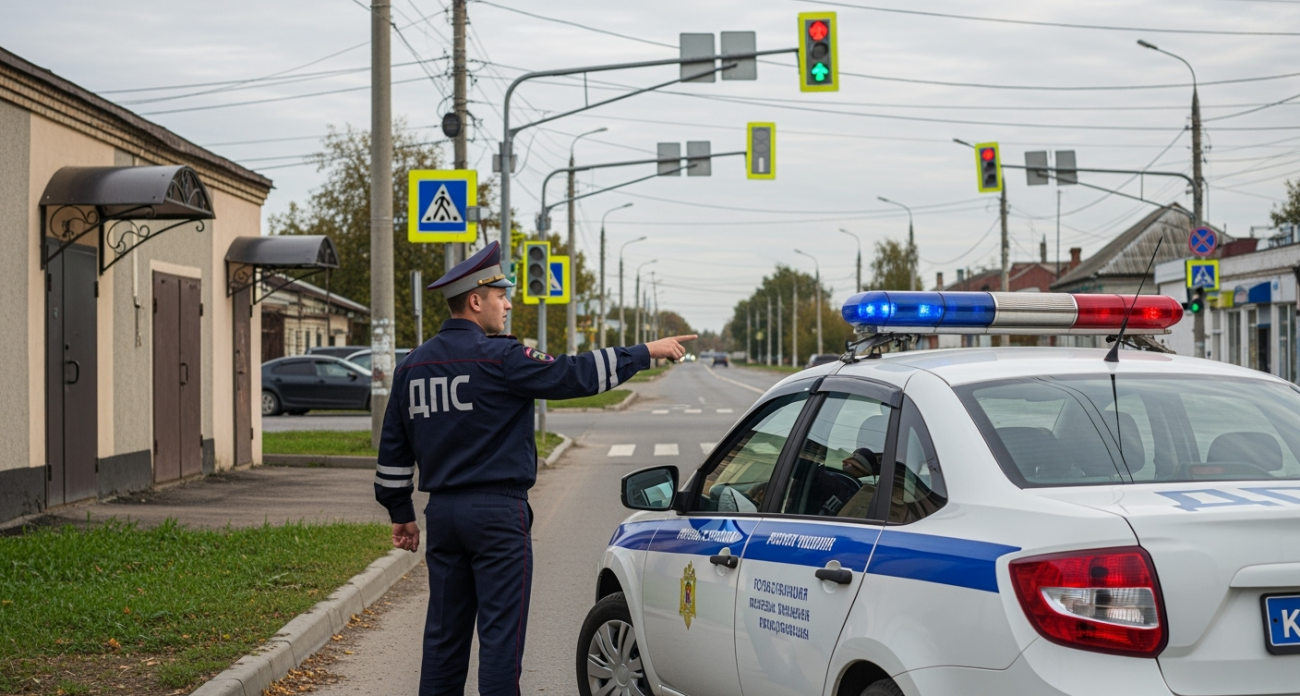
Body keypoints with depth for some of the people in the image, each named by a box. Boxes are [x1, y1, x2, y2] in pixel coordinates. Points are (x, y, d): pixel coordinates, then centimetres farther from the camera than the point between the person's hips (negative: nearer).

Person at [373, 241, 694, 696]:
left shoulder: (413, 366, 9)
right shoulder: (498, 358, -13)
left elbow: (394, 449, 13)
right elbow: (575, 375, -13)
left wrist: (400, 513, 22)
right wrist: (647, 352, -4)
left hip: (442, 512, 7)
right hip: (498, 512, -7)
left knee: (444, 632, 12)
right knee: (501, 632, -3)